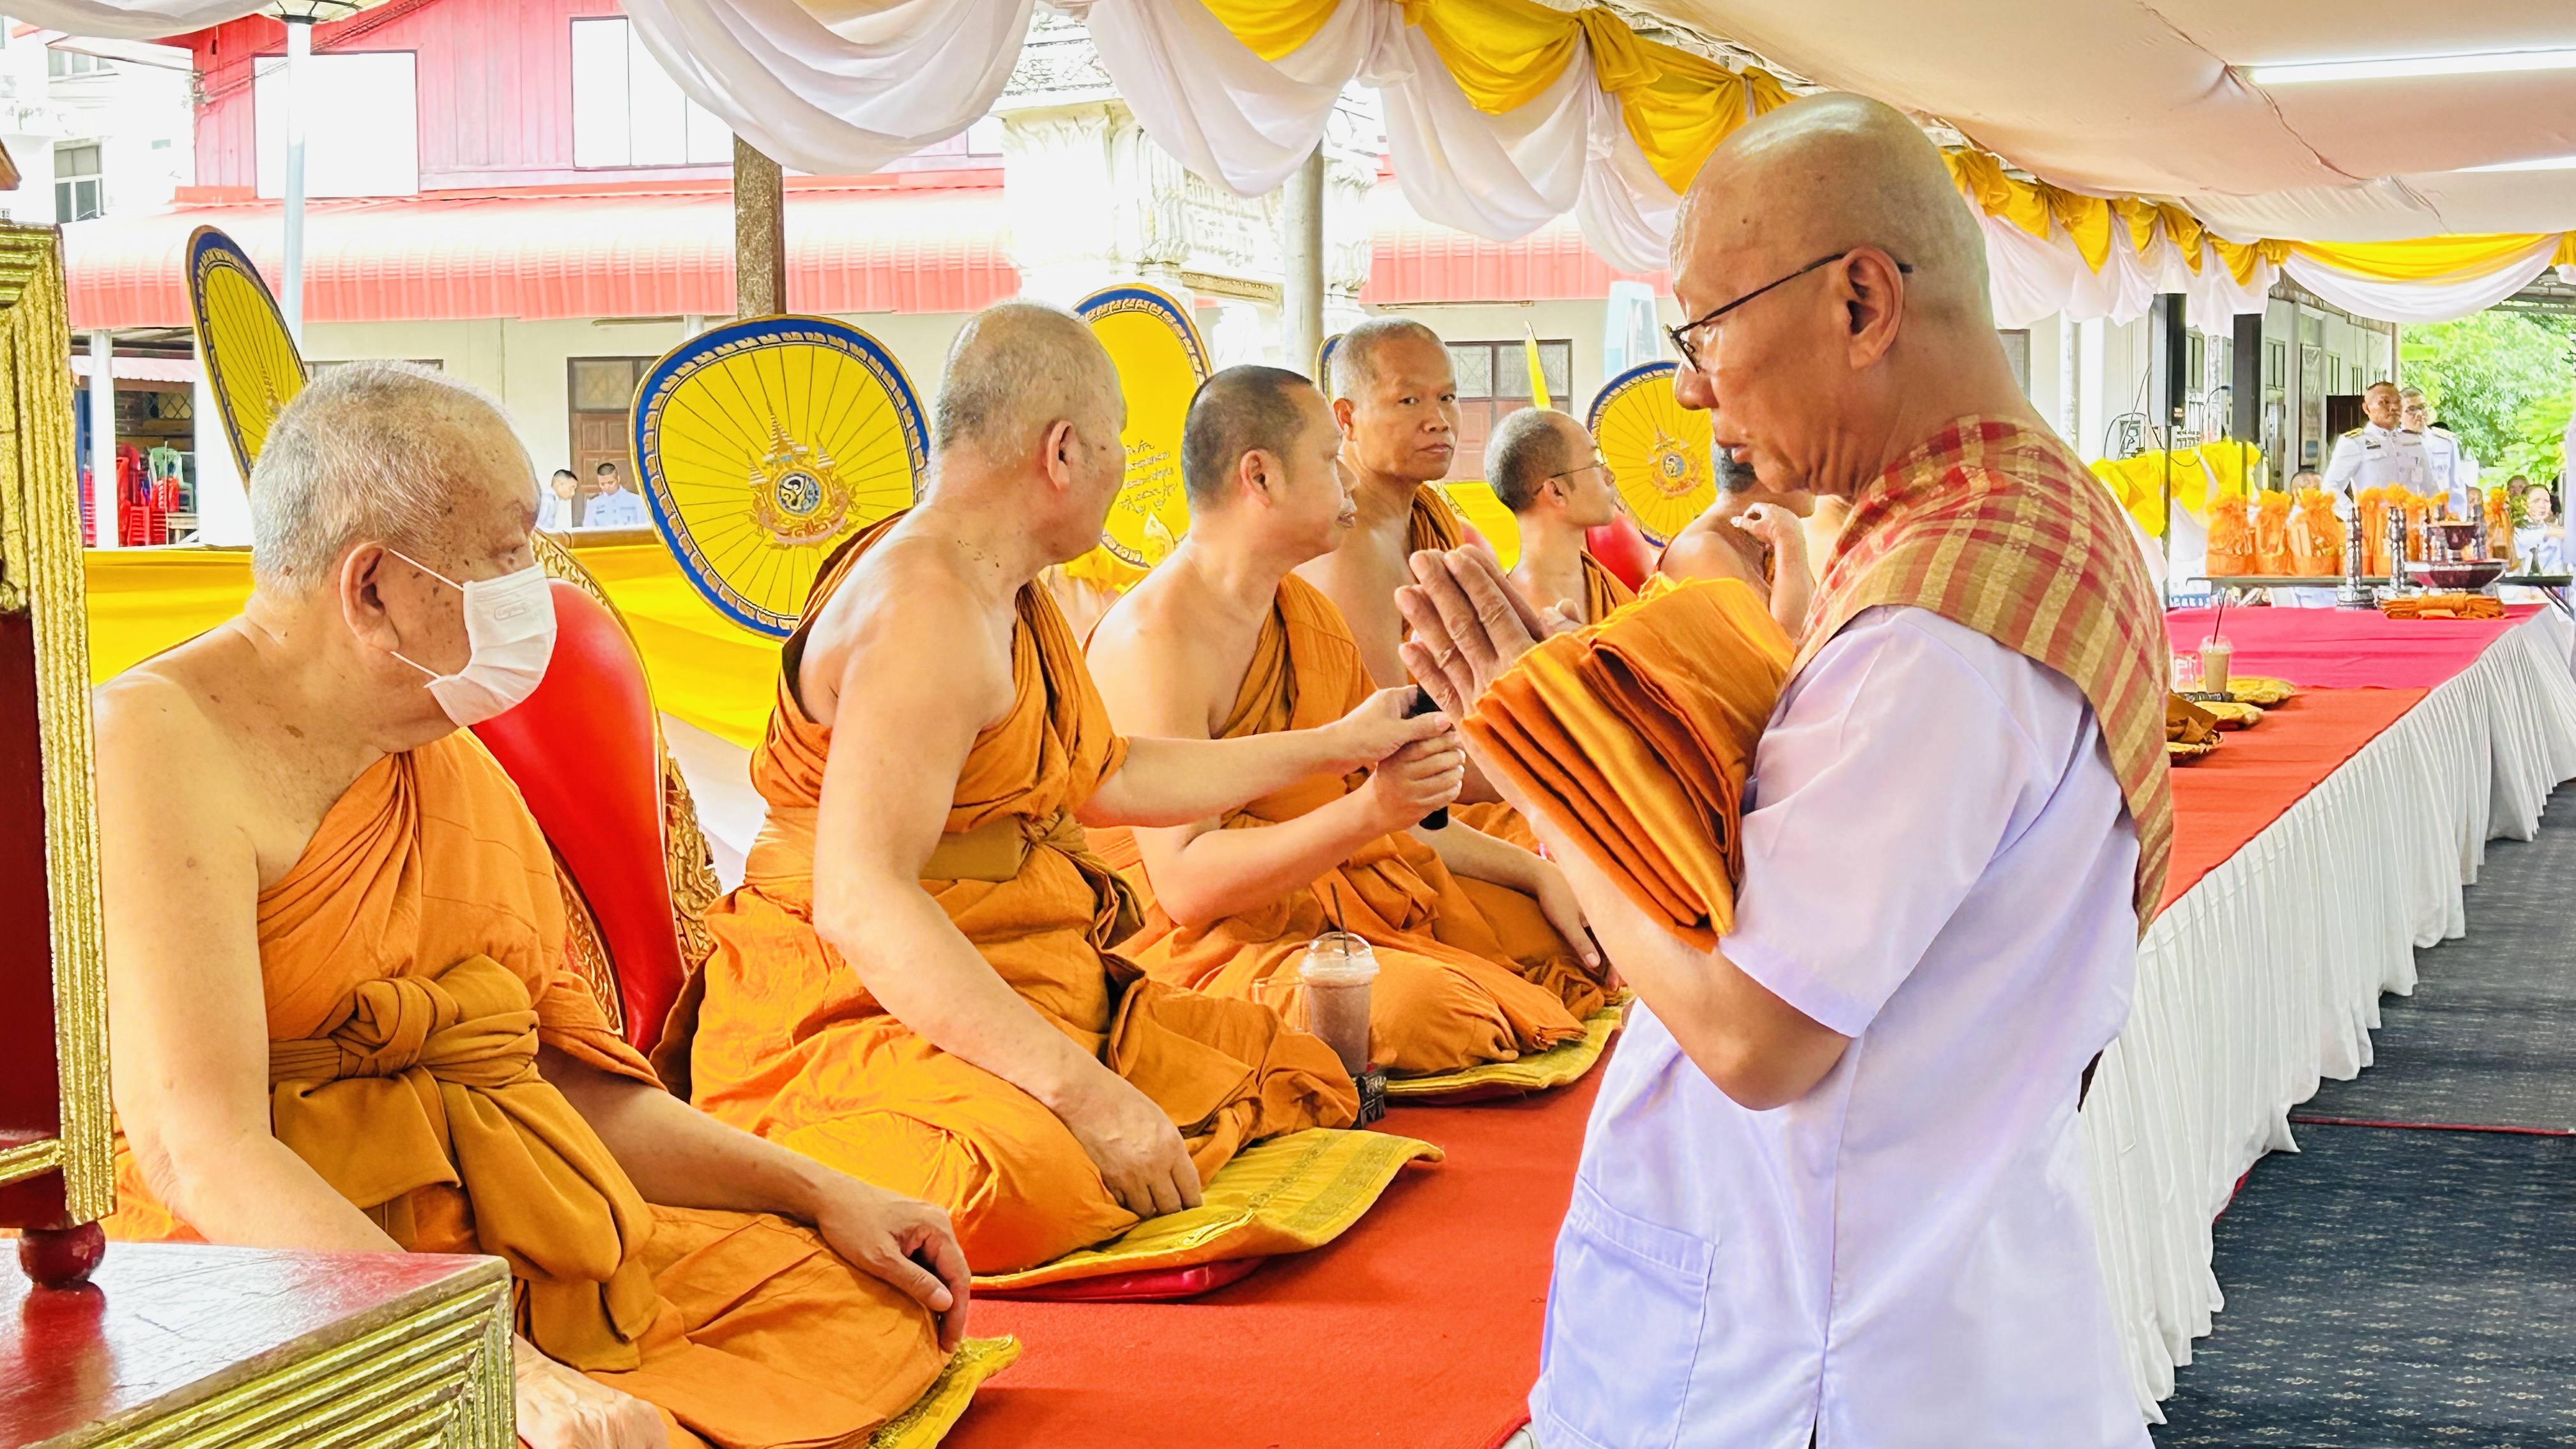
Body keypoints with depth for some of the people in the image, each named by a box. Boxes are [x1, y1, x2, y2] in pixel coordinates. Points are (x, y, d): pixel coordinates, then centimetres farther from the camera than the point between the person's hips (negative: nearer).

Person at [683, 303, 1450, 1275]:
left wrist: (1335, 746, 37)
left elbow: (1103, 777, 31)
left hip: (1013, 991, 10)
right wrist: (1085, 1092, -32)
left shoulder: (1006, 595, 15)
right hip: (862, 1011, -10)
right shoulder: (927, 612, -19)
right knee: (1032, 1181, -40)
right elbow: (861, 903, -29)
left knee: (1304, 1079, 2)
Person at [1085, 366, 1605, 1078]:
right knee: (1418, 1006, -36)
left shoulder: (1308, 613, 13)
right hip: (1217, 942, -9)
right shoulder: (1152, 639, -18)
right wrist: (1367, 812, -37)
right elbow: (1183, 881, -26)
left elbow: (1398, 818, 20)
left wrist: (1534, 872, 9)